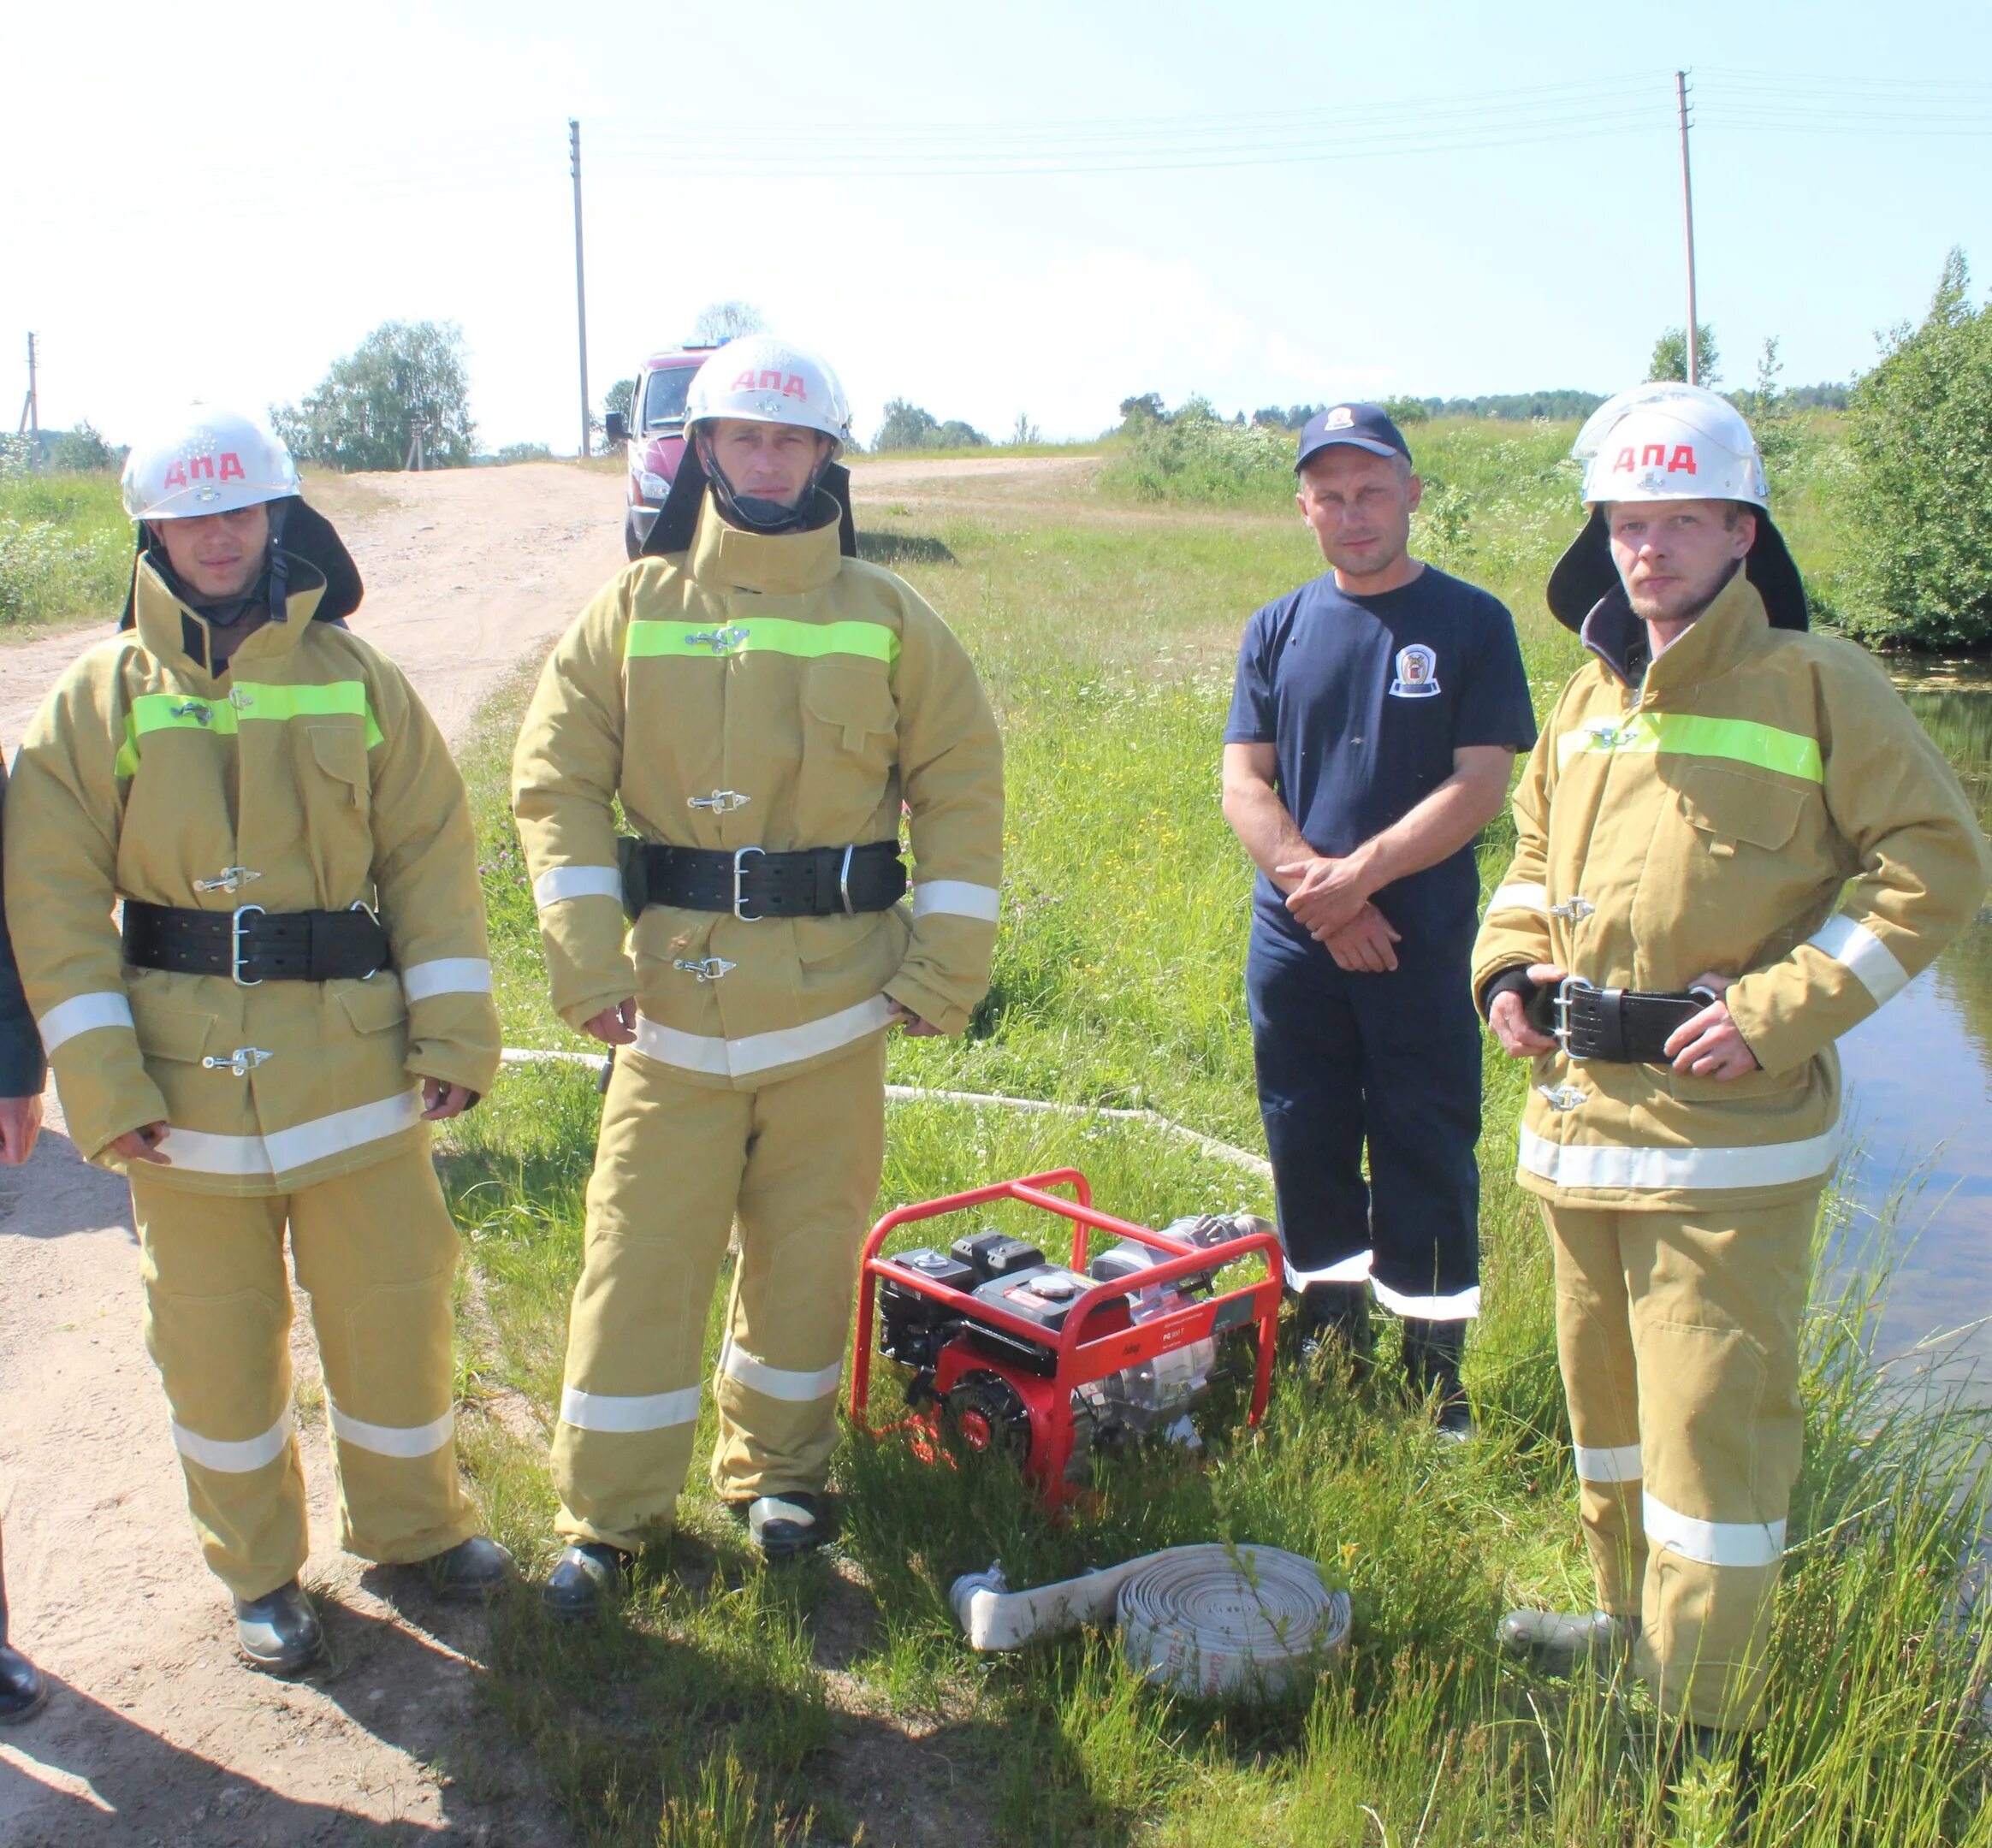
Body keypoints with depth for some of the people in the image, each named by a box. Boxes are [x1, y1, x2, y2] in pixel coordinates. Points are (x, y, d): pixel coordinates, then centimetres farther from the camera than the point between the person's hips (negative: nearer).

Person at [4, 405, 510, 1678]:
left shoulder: (356, 678, 2)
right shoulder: (104, 697, 0)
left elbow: (432, 854, 2)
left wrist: (452, 1034, -4)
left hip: (355, 1060, 1)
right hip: (184, 1077, 0)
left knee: (395, 1297, 9)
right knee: (217, 1330, 11)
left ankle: (411, 1521, 34)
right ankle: (258, 1568, 32)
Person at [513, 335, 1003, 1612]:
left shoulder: (885, 618, 3)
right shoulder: (634, 610, 3)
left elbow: (963, 785, 5)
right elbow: (557, 781, 2)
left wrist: (945, 964, 0)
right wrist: (587, 956, -7)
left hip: (836, 998, 0)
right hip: (674, 991, 0)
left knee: (808, 1244, 11)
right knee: (643, 1252, 2)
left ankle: (778, 1467, 31)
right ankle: (610, 1512, 17)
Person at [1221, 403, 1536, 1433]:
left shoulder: (1470, 623, -1)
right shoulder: (1277, 629, 8)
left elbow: (1480, 784, -8)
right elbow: (1244, 782, 3)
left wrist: (1360, 873, -17)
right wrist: (1317, 892, -11)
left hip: (1422, 951, -3)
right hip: (1292, 949, 3)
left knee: (1427, 1163, 3)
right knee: (1308, 1154, 12)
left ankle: (1435, 1377, 15)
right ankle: (1329, 1342, 29)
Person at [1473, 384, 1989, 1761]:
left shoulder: (1815, 682, -8)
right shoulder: (1592, 694, 10)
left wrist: (1779, 1008, -16)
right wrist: (1510, 966, 5)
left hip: (1728, 1132, -6)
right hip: (1582, 1115, 7)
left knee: (1709, 1419, -2)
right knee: (1607, 1387, 19)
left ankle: (1702, 1723, 11)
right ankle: (1634, 1618, 38)